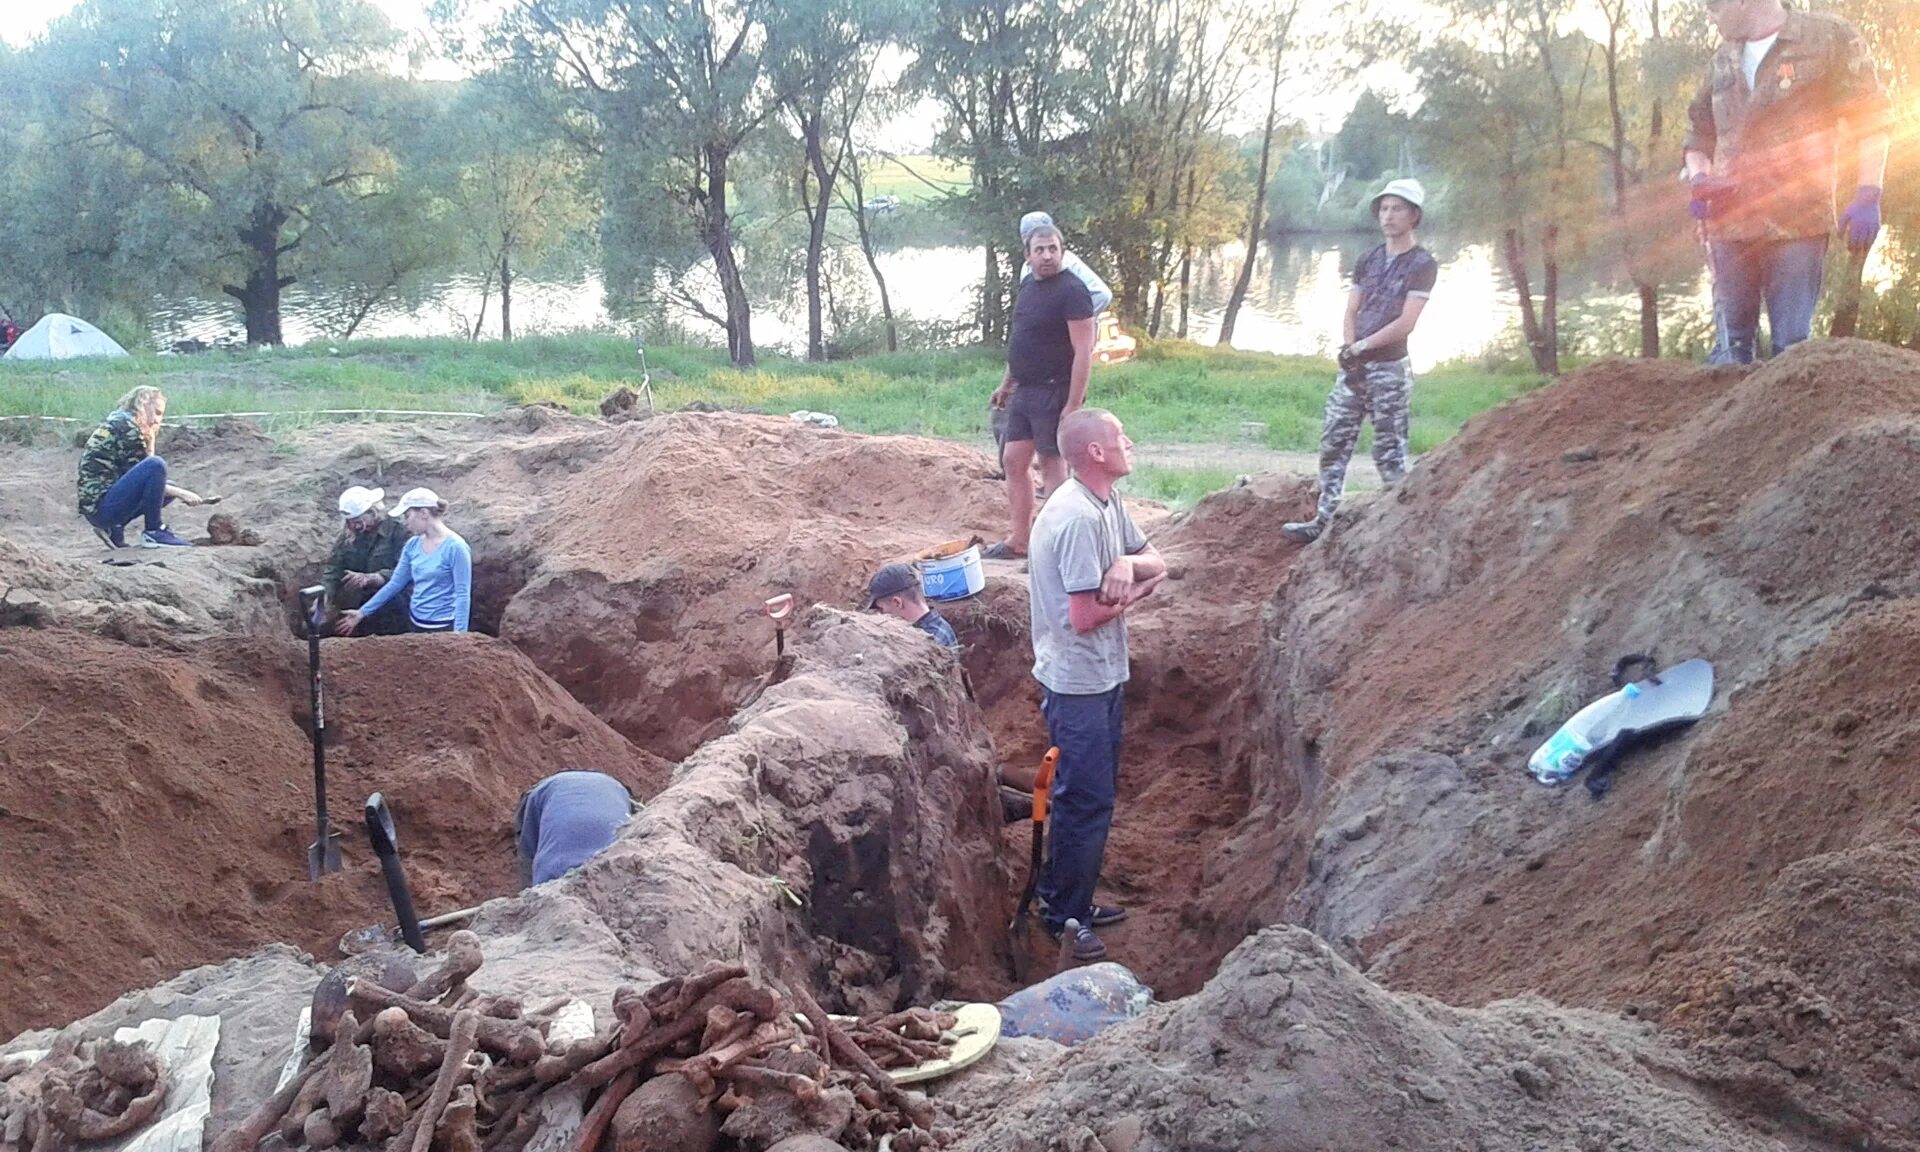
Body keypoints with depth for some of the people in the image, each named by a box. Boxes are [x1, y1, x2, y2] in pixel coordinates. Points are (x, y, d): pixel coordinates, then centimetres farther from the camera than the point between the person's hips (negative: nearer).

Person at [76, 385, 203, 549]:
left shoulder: (118, 422, 18)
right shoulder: (126, 426, -10)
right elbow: (144, 474, -11)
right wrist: (180, 493, -7)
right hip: (100, 507, -10)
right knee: (155, 466, -24)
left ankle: (114, 529, 11)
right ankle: (154, 532, -14)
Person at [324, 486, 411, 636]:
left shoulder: (396, 531, -9)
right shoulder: (348, 534, 9)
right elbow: (334, 567, 3)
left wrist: (369, 578, -28)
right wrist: (325, 595, -14)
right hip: (353, 606, 5)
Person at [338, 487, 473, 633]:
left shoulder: (455, 547, -14)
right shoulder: (412, 546, 6)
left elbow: (462, 595, -16)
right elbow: (395, 583, 13)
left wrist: (458, 636, -22)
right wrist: (363, 612, 13)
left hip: (444, 629, -7)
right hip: (416, 624, 7)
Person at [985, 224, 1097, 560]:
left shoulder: (1071, 291, -15)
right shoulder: (1028, 288, 12)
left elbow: (1083, 352, -19)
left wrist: (1073, 405, -22)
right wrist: (1006, 384, 24)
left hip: (1053, 392, -9)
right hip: (1024, 392, 9)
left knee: (1052, 463, -1)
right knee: (1013, 462, 10)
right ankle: (1019, 539, 19)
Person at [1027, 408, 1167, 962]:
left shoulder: (1109, 504, 5)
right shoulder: (1079, 519, -25)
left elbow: (1158, 564, 8)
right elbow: (1085, 617, -26)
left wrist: (1128, 565, -15)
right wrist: (1137, 589, -9)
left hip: (1101, 676, 10)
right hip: (1077, 683, -10)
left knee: (1096, 794, 19)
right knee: (1085, 801, 0)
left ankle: (1075, 900, 33)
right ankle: (1064, 918, 15)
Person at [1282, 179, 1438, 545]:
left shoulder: (1423, 265, -6)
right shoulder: (1368, 261, 13)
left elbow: (1405, 323, -14)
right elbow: (1350, 313, 9)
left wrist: (1361, 347, -13)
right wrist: (1348, 351, -8)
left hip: (1390, 370, -6)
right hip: (1354, 367, 6)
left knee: (1390, 452, -2)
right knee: (1333, 443, 4)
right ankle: (1324, 521, 7)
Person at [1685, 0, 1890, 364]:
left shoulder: (1829, 37, 3)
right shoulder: (1723, 60, 19)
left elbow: (1870, 117, 1)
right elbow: (1699, 132, 28)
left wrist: (1867, 196, -10)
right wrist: (1698, 177, 6)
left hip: (1797, 224, -5)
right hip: (1729, 222, 5)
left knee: (1792, 347, -7)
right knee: (1730, 344, 3)